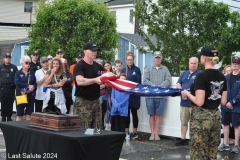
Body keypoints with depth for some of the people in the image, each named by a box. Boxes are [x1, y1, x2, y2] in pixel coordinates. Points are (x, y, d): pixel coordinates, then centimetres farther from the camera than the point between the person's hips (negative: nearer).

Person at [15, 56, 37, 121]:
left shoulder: (32, 73, 10)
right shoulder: (18, 73, 2)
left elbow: (35, 83, 4)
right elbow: (17, 83, -14)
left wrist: (32, 87, -18)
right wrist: (28, 85, -18)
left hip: (30, 96, 2)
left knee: (29, 114, 3)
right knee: (19, 115, 2)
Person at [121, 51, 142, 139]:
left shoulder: (137, 70, -1)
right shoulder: (123, 70, 10)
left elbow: (139, 82, -4)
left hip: (134, 95, -3)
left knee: (134, 113, 5)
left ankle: (135, 132, 11)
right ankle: (126, 131, 12)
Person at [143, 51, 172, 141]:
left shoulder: (165, 69, 11)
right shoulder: (148, 69, 10)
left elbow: (168, 81, -2)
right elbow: (145, 80, -2)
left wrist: (159, 87, -14)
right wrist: (154, 86, -14)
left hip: (161, 95, 0)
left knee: (158, 115, 1)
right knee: (152, 115, 3)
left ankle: (156, 133, 6)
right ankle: (152, 133, 8)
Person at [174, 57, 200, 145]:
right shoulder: (184, 74, 17)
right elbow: (178, 84, 12)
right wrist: (181, 90, -9)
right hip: (184, 102, 6)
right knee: (183, 122, 15)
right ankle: (183, 139, 26)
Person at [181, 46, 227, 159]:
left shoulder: (202, 76, -17)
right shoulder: (222, 76, 5)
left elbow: (199, 102, -20)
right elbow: (223, 102, 8)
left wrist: (187, 94, -4)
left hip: (201, 117, -7)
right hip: (216, 116, 7)